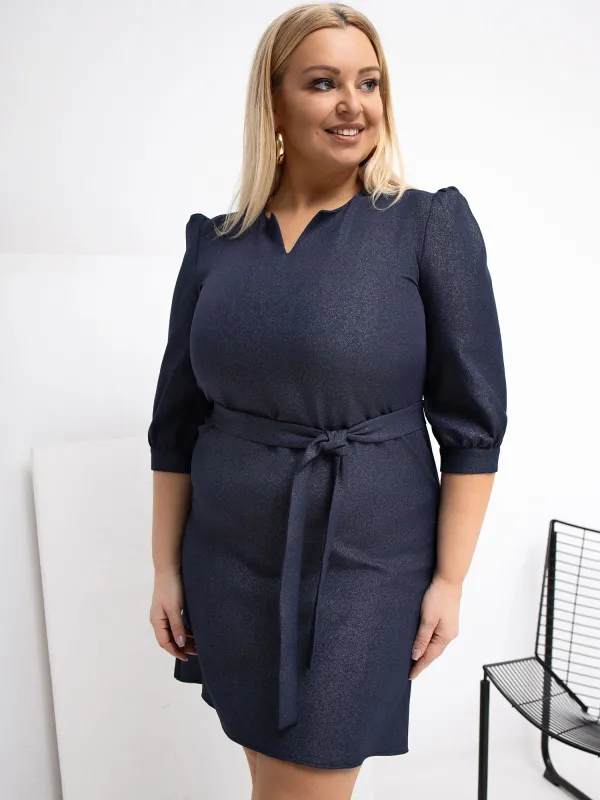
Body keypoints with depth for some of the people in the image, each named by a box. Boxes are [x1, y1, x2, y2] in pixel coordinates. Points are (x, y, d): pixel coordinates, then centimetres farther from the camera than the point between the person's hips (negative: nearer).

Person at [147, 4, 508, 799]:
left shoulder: (431, 225, -7)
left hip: (364, 562, -3)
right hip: (230, 562, 4)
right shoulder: (215, 242, 2)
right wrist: (166, 569, 6)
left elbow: (473, 420, -6)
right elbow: (175, 423, 6)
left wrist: (450, 579, -7)